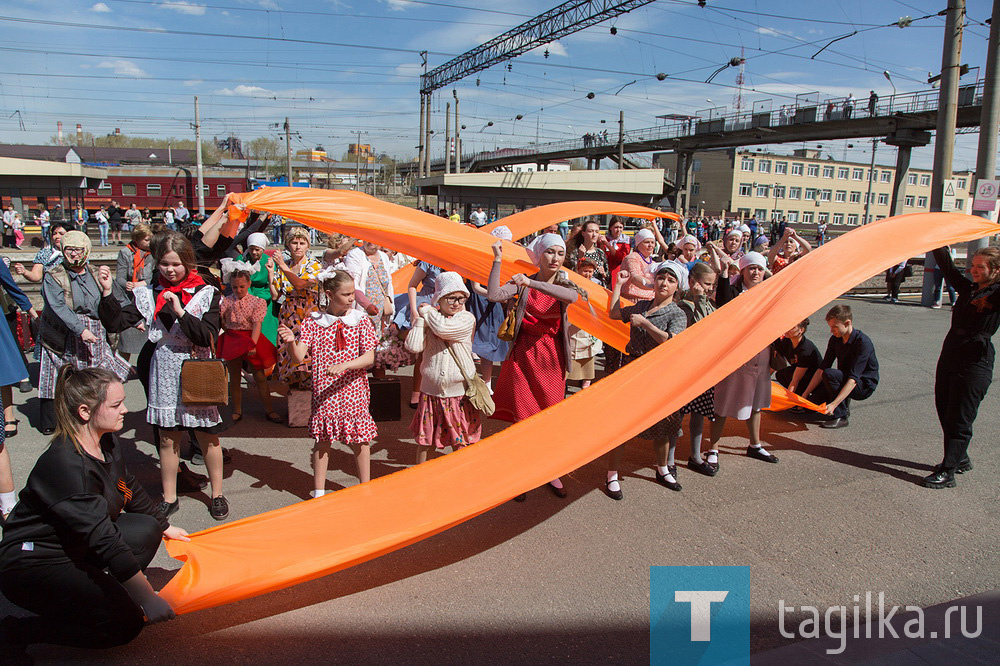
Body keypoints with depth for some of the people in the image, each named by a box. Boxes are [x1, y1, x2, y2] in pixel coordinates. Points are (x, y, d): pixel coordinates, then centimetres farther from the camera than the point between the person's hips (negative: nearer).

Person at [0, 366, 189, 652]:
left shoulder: (107, 442, -3)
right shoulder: (62, 463, -30)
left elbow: (130, 489, 17)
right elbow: (101, 536, -33)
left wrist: (164, 526, 27)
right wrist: (147, 598, -33)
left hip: (74, 547, 9)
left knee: (147, 529, 0)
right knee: (125, 624, -13)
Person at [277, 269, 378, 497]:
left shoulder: (361, 320, -2)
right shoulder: (313, 321, -1)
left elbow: (369, 358, -10)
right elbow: (298, 357, -8)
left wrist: (343, 365, -25)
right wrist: (290, 341, -29)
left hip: (354, 391, 0)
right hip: (324, 393, 0)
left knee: (361, 440, 8)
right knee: (322, 441, 9)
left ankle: (365, 487, 26)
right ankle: (319, 492, 23)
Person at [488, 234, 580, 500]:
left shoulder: (564, 285, 1)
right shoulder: (522, 283, -1)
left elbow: (572, 296, -26)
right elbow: (494, 295, -16)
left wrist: (532, 283, -36)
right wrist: (498, 260, -18)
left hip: (552, 357, 2)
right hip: (523, 354, -1)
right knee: (521, 417, 3)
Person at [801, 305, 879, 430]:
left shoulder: (863, 343, -25)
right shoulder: (835, 340, -2)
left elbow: (853, 379, -32)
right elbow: (821, 368, 1)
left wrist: (834, 404, -39)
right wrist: (805, 394, -4)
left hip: (863, 386, -7)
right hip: (844, 382, 7)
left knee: (829, 374, -33)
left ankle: (840, 417, -22)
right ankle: (844, 404, 12)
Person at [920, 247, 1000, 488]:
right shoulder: (967, 288, 13)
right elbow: (947, 266, 12)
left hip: (975, 361, -7)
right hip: (950, 354, 7)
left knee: (958, 417, -5)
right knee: (944, 411, 13)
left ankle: (947, 472, -2)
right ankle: (960, 459, 31)